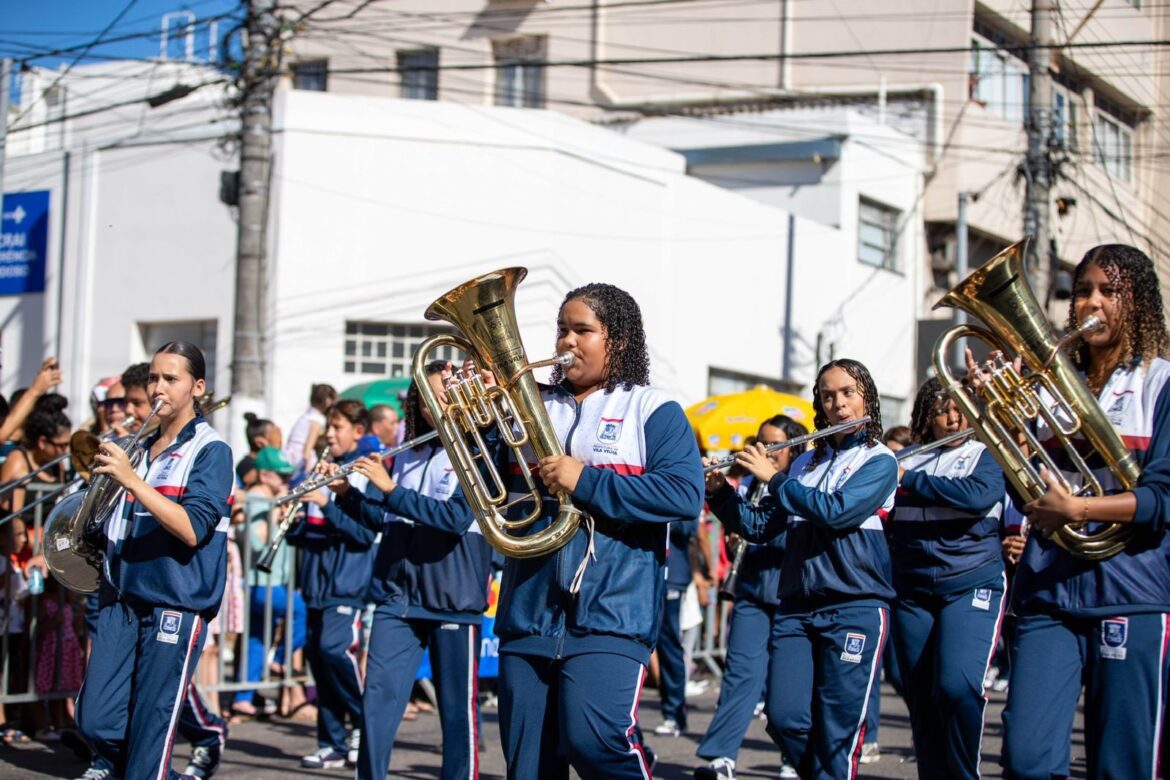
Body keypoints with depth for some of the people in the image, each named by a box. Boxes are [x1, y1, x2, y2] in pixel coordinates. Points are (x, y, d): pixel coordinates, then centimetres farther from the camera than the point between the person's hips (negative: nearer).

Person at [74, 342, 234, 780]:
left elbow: (192, 529, -18)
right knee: (95, 721, 2)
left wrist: (132, 480, -24)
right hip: (124, 599, 6)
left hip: (177, 604, -6)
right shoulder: (140, 448, 15)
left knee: (149, 733, -4)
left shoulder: (210, 450, -4)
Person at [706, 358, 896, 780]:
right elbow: (758, 526, 15)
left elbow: (836, 511, -17)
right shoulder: (805, 463, 15)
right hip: (796, 607, 5)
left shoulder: (879, 461, 0)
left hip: (855, 608, -5)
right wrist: (720, 492, 0)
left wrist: (774, 478, -9)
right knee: (784, 719, -3)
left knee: (836, 730, -7)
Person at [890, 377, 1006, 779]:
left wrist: (910, 478, -13)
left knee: (957, 686, -21)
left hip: (972, 587, -4)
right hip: (912, 593, 4)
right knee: (921, 701, 4)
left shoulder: (987, 456, 4)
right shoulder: (903, 460, 13)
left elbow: (978, 494, -17)